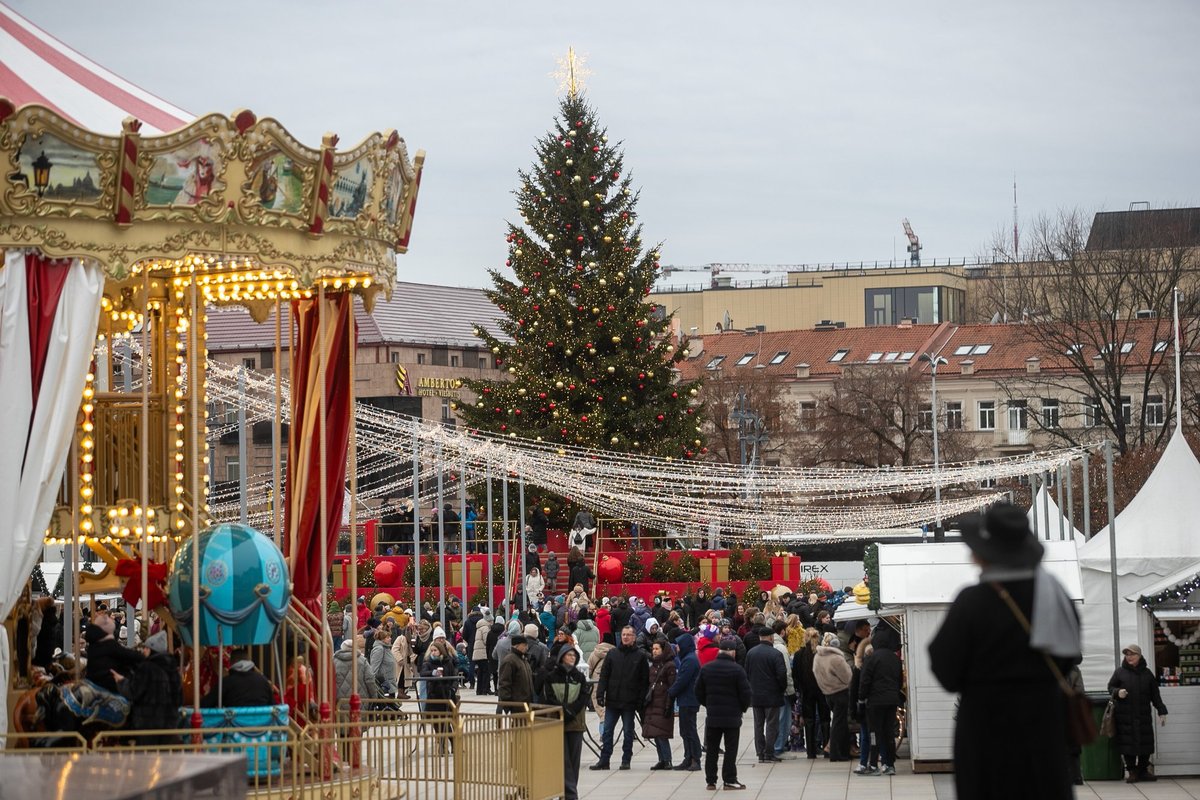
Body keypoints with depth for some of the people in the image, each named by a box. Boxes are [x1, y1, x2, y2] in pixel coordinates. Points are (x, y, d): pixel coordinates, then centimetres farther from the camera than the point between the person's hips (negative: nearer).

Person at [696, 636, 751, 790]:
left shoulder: (706, 668, 2)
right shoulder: (737, 670, -12)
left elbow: (699, 691, 7)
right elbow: (745, 692, -10)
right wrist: (743, 708, 8)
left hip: (712, 715, 4)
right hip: (732, 716, -4)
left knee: (711, 750, 9)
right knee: (731, 749, 2)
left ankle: (711, 781, 9)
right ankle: (730, 780, 0)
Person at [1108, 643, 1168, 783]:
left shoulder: (1147, 673, 9)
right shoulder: (1120, 672, 4)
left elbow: (1155, 694, 11)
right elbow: (1111, 687, 9)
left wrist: (1161, 712, 8)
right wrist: (1118, 692, -14)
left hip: (1143, 715, 2)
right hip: (1124, 715, -2)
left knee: (1145, 743, 3)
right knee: (1128, 743, -3)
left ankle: (1143, 770, 15)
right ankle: (1131, 771, 6)